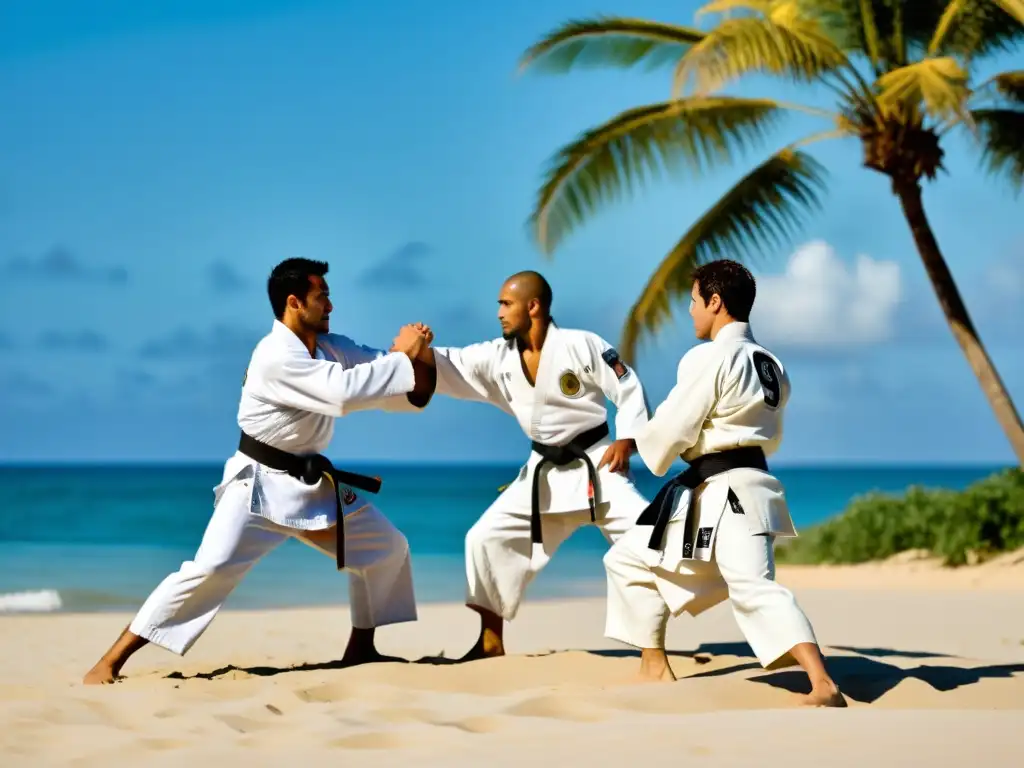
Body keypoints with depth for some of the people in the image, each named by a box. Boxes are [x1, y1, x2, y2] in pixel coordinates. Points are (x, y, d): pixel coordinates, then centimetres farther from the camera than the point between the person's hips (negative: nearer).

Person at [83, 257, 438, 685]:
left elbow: (380, 379, 5)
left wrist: (414, 354, -17)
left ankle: (360, 648, 26)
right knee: (210, 569, -20)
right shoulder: (277, 357, -24)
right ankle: (111, 661, -16)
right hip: (259, 485, -9)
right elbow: (344, 393, -34)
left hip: (311, 482, 9)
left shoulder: (329, 347, 3)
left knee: (385, 547, 12)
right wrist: (403, 357, -26)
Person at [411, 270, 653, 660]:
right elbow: (448, 367, -5)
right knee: (486, 537, 2)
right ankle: (491, 641, 12)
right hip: (544, 472, 5)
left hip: (596, 465, -5)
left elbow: (629, 389, -12)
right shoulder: (498, 358, 0)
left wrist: (625, 441, -20)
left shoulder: (581, 345, -16)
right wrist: (417, 351, -24)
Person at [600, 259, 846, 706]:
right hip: (747, 481, 9)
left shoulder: (709, 358, -14)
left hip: (723, 493, -9)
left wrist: (646, 446, 8)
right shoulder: (769, 364, 13)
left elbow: (670, 431, -13)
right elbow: (768, 436, 19)